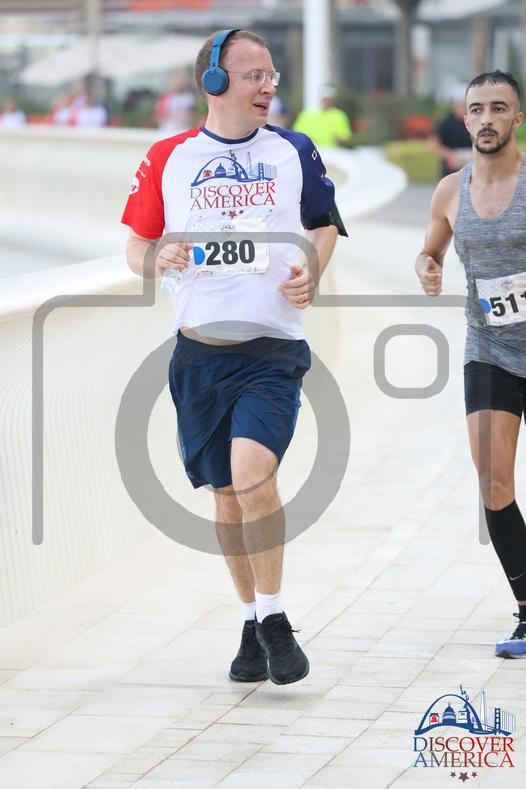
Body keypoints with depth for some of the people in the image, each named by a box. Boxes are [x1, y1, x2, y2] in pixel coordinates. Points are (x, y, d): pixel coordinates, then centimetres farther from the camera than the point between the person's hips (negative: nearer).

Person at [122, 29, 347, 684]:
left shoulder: (293, 152, 4)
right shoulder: (168, 158, 3)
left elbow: (325, 223, 18)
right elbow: (136, 245, 9)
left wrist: (313, 274, -1)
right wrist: (159, 262, -13)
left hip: (272, 348, -2)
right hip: (200, 351, 2)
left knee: (252, 472, -21)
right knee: (227, 493, 9)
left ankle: (275, 620, -8)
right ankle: (252, 624, 25)